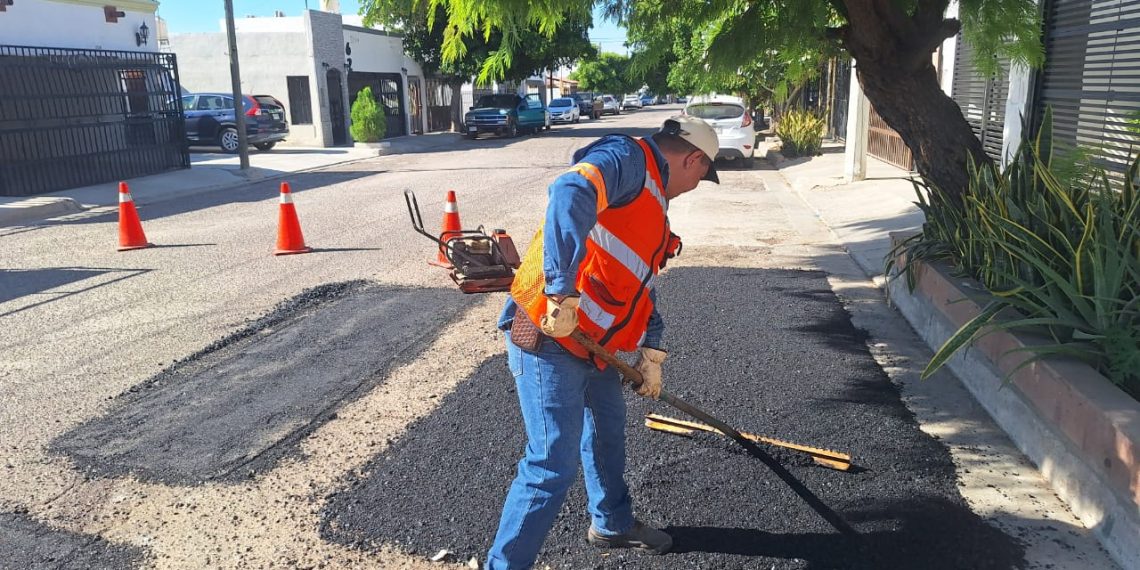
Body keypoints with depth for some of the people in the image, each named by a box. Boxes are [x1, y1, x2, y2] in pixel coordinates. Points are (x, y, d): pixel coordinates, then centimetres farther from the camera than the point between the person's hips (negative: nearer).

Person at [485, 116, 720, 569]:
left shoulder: (652, 201, 22)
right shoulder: (627, 158, -10)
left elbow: (639, 284, 25)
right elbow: (570, 194, -31)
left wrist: (651, 353, 16)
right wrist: (563, 292, -34)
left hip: (590, 339, 10)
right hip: (547, 333, -10)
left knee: (608, 426, 25)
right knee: (554, 464, -7)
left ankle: (613, 524, 48)